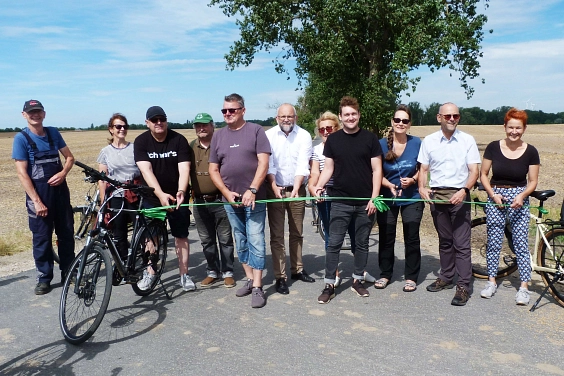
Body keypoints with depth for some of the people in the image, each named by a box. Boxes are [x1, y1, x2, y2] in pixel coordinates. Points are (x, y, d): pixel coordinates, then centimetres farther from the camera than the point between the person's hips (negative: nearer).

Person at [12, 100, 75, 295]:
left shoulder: (53, 132, 5)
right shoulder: (21, 138, -7)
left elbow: (69, 157, 13)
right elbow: (22, 173, -11)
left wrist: (63, 173, -9)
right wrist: (37, 201, -17)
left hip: (60, 189, 4)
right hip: (38, 193, -4)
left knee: (67, 233, 10)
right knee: (42, 237, 4)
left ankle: (68, 272, 24)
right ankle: (44, 278, 17)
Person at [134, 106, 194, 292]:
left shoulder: (179, 140, -9)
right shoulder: (141, 141, -9)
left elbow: (184, 168, -16)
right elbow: (146, 170, -19)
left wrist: (181, 191, -34)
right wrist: (161, 194, -32)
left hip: (176, 196, 0)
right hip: (152, 196, 1)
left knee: (181, 235, 4)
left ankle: (184, 274, 14)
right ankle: (150, 273, 23)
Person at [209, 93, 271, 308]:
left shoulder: (255, 130, -2)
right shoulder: (219, 136, 9)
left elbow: (263, 163, -10)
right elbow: (213, 170, 8)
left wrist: (252, 190, -19)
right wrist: (227, 193, -5)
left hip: (254, 198, -4)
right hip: (230, 199, 4)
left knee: (256, 242, -3)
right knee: (241, 242, 12)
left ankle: (257, 288, 3)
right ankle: (250, 280, 24)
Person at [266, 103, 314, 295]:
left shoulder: (304, 136, -2)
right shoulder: (269, 135, -2)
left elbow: (303, 164, -11)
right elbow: (268, 164, -10)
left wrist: (296, 187, -24)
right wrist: (274, 186, -24)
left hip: (297, 190, 1)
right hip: (275, 190, -1)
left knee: (297, 233, 13)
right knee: (276, 235, 0)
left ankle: (297, 270, 28)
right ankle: (280, 277, 6)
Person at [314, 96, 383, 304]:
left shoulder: (370, 138, 1)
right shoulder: (333, 140, 5)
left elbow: (377, 170, 0)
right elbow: (328, 168, 6)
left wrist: (374, 198, -8)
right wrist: (319, 185, -13)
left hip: (365, 203, 0)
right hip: (340, 202, 0)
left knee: (362, 243, 11)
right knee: (334, 243, 0)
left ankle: (357, 280, 26)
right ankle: (329, 284, 8)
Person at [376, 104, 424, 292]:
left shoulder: (417, 143, -5)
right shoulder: (382, 144, -6)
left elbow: (422, 169, 4)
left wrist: (412, 180, -14)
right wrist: (390, 185, -18)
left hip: (412, 198, 0)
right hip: (387, 197, 0)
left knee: (411, 238, 4)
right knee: (386, 238, 8)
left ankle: (411, 277, 18)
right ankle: (385, 274, 23)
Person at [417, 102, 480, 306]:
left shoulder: (467, 140, 0)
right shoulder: (429, 141, 5)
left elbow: (474, 171, -3)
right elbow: (423, 169, 7)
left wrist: (464, 190, -19)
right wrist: (422, 188, -11)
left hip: (459, 196, -2)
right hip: (436, 195, 2)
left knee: (461, 243, -3)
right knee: (444, 241, 14)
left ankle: (463, 286, 3)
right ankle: (446, 278, 26)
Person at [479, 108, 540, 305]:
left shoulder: (530, 152, -3)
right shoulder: (493, 147, -3)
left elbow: (533, 182, 1)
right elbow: (483, 174, 2)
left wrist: (522, 195, -17)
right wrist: (493, 194, -10)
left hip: (518, 200, 0)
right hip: (495, 198, 1)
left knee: (521, 243, -1)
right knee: (493, 242, 6)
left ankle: (524, 287, 8)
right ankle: (491, 282, 19)